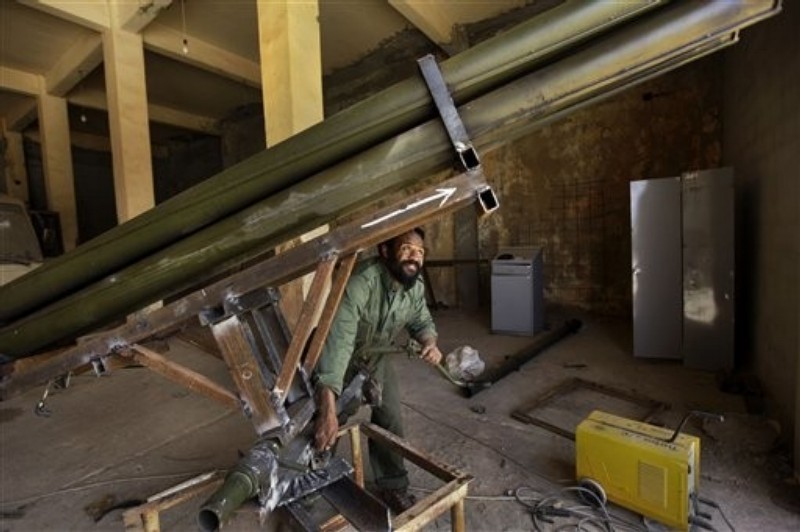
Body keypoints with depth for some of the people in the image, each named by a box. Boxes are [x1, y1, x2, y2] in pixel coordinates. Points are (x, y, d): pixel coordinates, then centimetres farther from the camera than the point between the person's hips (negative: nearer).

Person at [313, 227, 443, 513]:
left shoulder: (416, 285, -17)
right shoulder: (361, 281, -40)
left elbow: (422, 321, 0)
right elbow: (337, 341, -48)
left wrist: (430, 343, -24)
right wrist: (328, 409, -54)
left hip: (377, 357, 5)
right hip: (340, 358, -5)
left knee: (390, 420, 7)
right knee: (325, 429, 7)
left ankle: (392, 486, 32)